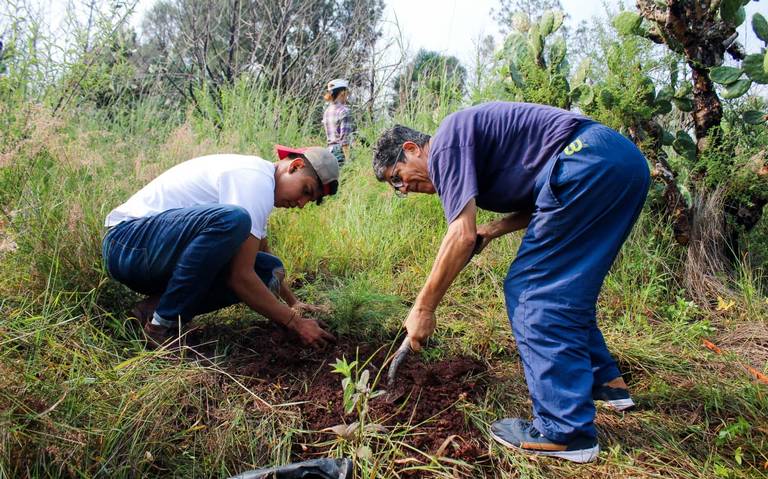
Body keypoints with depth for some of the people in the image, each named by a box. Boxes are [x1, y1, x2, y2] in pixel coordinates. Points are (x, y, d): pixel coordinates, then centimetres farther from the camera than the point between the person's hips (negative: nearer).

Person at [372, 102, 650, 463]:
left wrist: (423, 307, -8)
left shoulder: (444, 146, -5)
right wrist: (494, 229, 12)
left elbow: (462, 236, -15)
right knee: (565, 287, 20)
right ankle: (604, 380, 32)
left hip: (588, 162, -11)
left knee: (531, 290, -7)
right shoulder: (470, 147, 24)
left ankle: (565, 431, -3)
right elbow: (538, 204, 28)